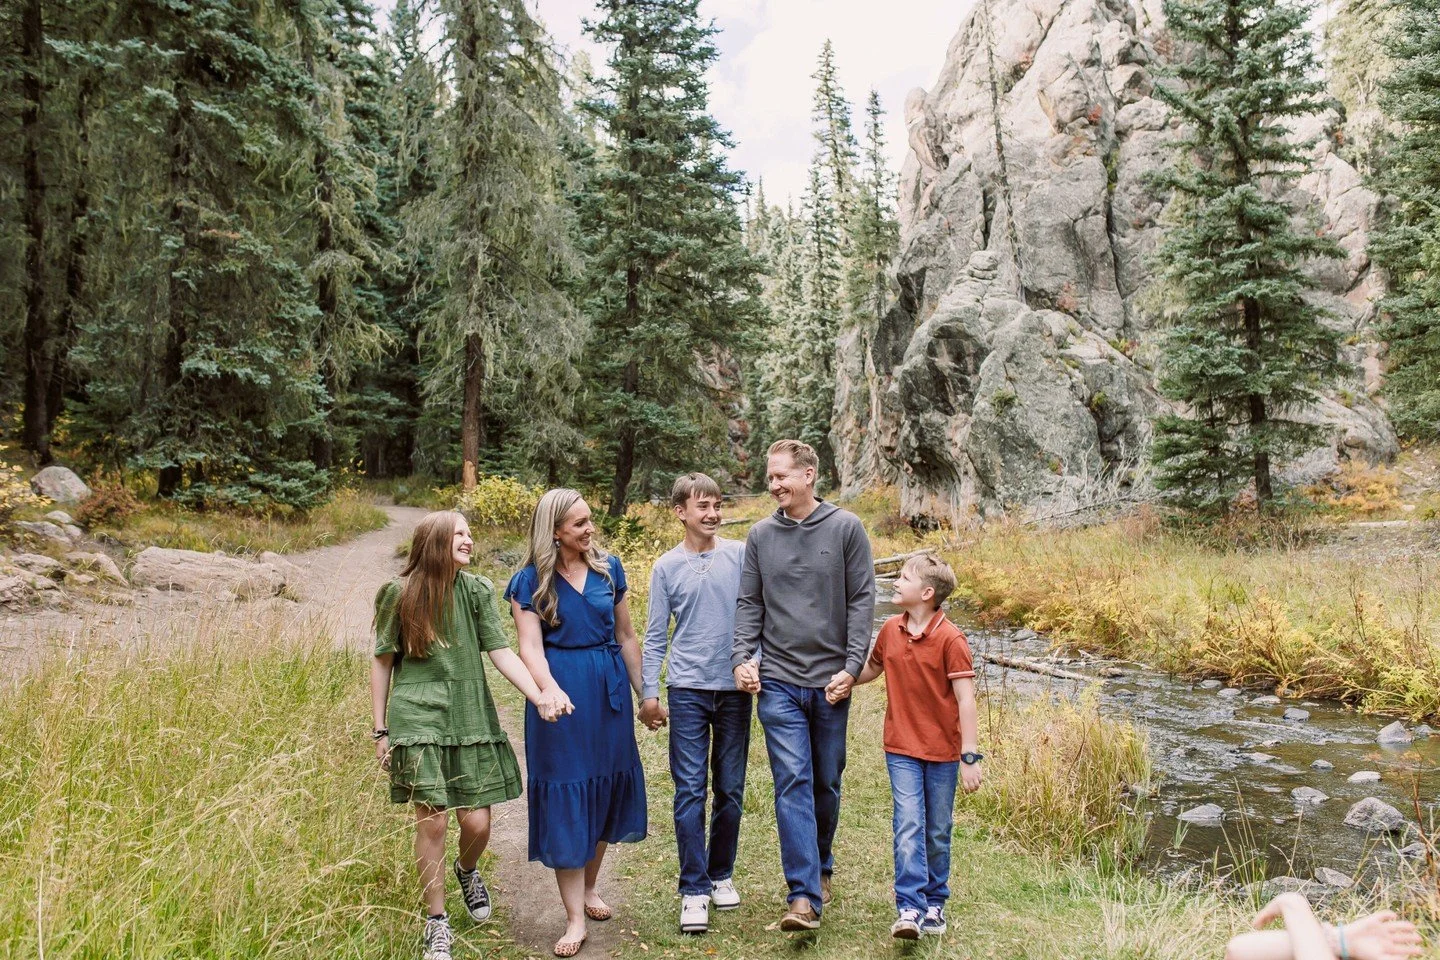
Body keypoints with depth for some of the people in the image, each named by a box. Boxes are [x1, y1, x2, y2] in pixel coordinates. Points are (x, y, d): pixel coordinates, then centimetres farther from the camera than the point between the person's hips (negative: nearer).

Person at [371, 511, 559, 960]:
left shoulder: (477, 590, 2)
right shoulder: (399, 594, -2)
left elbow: (501, 652, -4)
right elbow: (382, 663, 5)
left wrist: (539, 696, -18)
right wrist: (381, 730, 4)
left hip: (470, 717, 2)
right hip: (418, 718, -2)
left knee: (477, 823, 3)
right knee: (432, 821, -3)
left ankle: (467, 871, 40)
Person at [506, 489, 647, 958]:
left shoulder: (609, 568, 3)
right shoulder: (530, 581, -5)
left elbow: (626, 636, 10)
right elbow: (530, 646, -14)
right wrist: (550, 691, -32)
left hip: (609, 691, 4)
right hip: (561, 696, -3)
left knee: (604, 787, 14)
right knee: (565, 797, 1)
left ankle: (590, 888, 35)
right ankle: (575, 919, 11)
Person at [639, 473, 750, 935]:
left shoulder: (741, 555, 0)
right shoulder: (667, 567, 2)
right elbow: (655, 636, 4)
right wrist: (649, 693, 0)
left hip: (735, 688, 1)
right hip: (687, 690, -1)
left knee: (730, 789, 10)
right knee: (690, 791, -1)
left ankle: (721, 874, 28)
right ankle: (693, 889, 8)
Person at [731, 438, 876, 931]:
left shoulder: (846, 528, -2)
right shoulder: (761, 535, 4)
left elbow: (862, 602, -3)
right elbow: (749, 604, 7)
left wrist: (852, 667, -8)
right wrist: (742, 657, -6)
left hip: (830, 681, 0)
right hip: (778, 681, 0)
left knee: (826, 783, 13)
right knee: (793, 783, -7)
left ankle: (821, 867, 35)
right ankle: (804, 896, -4)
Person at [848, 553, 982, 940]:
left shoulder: (950, 639, -15)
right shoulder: (890, 629, 0)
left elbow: (965, 699, -15)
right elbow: (872, 669, 18)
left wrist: (970, 756, -16)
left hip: (943, 751, -2)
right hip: (902, 749, 2)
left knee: (938, 833, 12)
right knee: (909, 826, -7)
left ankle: (935, 904, 29)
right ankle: (909, 910, -4)